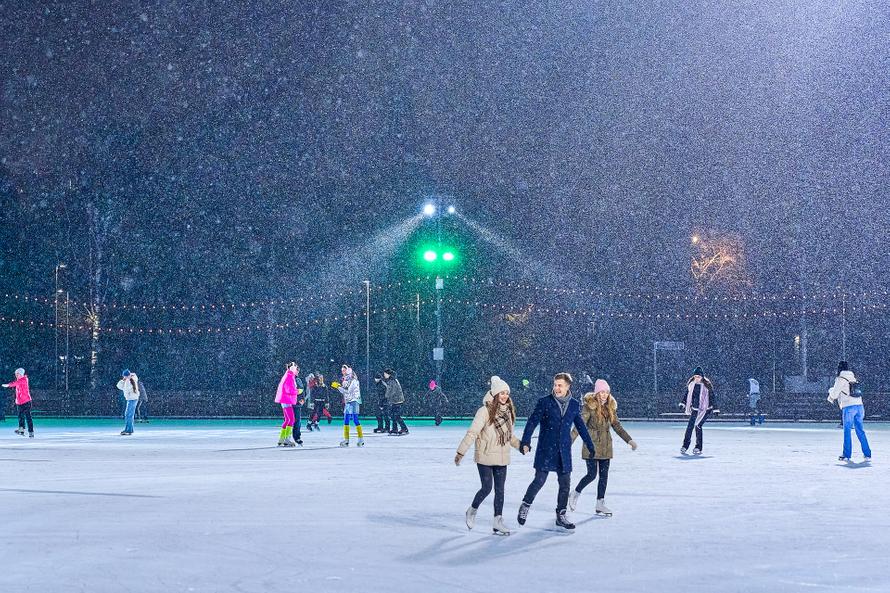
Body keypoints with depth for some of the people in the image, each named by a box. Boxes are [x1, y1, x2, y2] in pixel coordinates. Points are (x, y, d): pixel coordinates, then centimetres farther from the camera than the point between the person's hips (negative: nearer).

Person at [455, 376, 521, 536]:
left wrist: (521, 445, 15)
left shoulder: (508, 412, 8)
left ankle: (498, 521, 12)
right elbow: (472, 433, -16)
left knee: (500, 490, 6)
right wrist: (461, 452, -18)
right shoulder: (485, 411, -13)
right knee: (487, 488, -4)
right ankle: (472, 511, 23)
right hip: (485, 457, -6)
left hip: (502, 458, 6)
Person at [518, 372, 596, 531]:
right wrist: (525, 442, -19)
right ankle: (525, 506, 17)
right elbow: (532, 422, -8)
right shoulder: (544, 402, -4)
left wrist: (591, 446, 22)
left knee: (565, 483, 4)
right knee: (539, 480, -6)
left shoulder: (574, 405, 7)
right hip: (546, 450, -4)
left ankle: (561, 516, 15)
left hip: (564, 451, 4)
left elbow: (581, 427, 17)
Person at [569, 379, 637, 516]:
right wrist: (570, 440, -23)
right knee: (592, 474, -7)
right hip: (592, 445, -6)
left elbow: (617, 426, 14)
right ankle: (575, 494, 18)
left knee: (604, 475, 6)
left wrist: (629, 440, 10)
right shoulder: (589, 406, -11)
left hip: (606, 446, 6)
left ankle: (600, 504, 15)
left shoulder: (610, 407, 7)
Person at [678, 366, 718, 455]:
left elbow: (713, 397, -6)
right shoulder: (691, 383, 1)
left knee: (698, 426, -14)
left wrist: (715, 409, -5)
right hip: (695, 409, 5)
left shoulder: (707, 385, -12)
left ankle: (698, 448, -6)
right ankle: (685, 446, 6)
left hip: (705, 409, -5)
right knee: (690, 426, -1)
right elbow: (687, 394, 17)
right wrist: (683, 403, 14)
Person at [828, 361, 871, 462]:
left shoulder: (840, 379, -4)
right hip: (859, 405, 6)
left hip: (848, 406, -6)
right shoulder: (853, 378, 17)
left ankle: (847, 455, -2)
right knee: (860, 430, 9)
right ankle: (867, 454, 7)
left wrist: (831, 396, 20)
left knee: (847, 431, -1)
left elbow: (835, 393, -2)